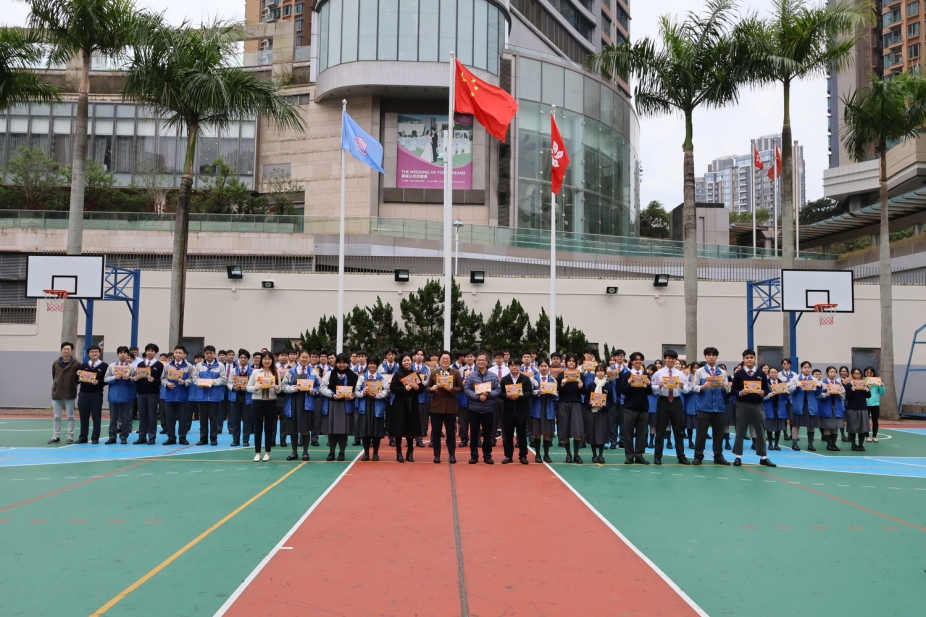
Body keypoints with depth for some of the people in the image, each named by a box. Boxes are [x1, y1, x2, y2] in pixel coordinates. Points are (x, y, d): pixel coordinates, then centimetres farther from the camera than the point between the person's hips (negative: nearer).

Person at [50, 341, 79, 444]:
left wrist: (72, 385, -4)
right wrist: (56, 386, 11)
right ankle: (56, 437, 15)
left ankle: (70, 437, 7)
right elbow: (53, 377, 16)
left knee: (70, 417, 3)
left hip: (70, 394, -3)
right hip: (56, 394, 3)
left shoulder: (76, 364, -5)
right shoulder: (56, 363, 5)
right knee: (57, 417, 8)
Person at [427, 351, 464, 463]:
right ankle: (437, 455, 13)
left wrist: (452, 389, -17)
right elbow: (428, 388, 7)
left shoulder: (456, 373, 4)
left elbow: (460, 388, 1)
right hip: (436, 406, 1)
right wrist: (432, 388, -15)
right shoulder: (433, 373, 7)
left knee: (451, 432, 6)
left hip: (450, 407, -1)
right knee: (436, 432, 5)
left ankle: (452, 455, 13)